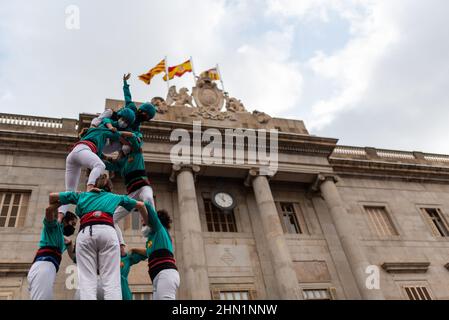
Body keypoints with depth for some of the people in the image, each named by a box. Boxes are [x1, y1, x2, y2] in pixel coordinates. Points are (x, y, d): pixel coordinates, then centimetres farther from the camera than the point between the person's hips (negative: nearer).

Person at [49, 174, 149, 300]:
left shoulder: (82, 195, 34)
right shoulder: (115, 197, 34)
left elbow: (52, 196, 37)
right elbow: (141, 205, 41)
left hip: (85, 233, 1)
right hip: (107, 231, 0)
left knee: (87, 282, -8)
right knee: (111, 281, -10)